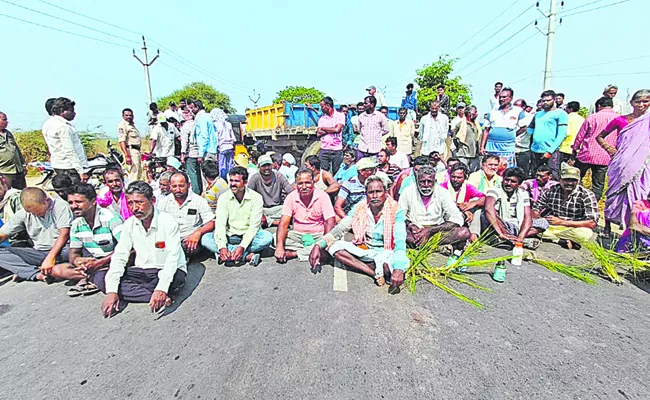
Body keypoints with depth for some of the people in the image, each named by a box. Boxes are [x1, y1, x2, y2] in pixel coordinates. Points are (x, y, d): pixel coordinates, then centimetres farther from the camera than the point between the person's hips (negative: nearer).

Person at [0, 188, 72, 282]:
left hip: (60, 250, -4)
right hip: (38, 252, 5)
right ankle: (39, 274, -29)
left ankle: (25, 272, -21)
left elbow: (64, 234, -15)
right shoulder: (23, 213, 6)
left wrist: (51, 257, -24)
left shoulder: (61, 206, -7)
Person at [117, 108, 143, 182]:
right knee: (134, 173, -15)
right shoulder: (122, 125, -8)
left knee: (139, 174, 16)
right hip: (131, 151, -10)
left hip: (137, 151, 10)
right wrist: (127, 155, -27)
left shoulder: (132, 125, 22)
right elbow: (121, 141, -18)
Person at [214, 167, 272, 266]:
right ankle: (247, 256, -30)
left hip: (248, 236, -1)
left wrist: (242, 246, -30)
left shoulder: (256, 197, -10)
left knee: (267, 237, -31)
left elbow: (254, 225, -16)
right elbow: (220, 224, -15)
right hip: (229, 236, 2)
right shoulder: (223, 198, -5)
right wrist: (222, 247, -31)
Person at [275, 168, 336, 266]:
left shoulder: (322, 196, -14)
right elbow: (284, 223, -14)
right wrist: (279, 246, -31)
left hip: (318, 235, -1)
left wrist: (320, 245, -36)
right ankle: (308, 251, -19)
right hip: (297, 235, 2)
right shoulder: (291, 197, -7)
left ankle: (294, 253, -20)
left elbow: (330, 223, -20)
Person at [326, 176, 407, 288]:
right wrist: (319, 245, -18)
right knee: (334, 247, -20)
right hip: (363, 251, 4)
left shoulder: (396, 211, -15)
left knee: (403, 261, -37)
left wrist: (399, 269, -42)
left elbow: (400, 241, -26)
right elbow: (339, 228, -4)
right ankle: (376, 273, -21)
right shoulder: (359, 208, -5)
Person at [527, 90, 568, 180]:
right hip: (535, 151, 6)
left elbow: (561, 135, -9)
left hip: (551, 152, -6)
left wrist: (550, 151, -16)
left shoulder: (560, 113, 0)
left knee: (553, 178, -7)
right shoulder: (538, 114, 18)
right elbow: (530, 129, 27)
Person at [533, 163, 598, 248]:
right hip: (550, 227, 3)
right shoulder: (550, 190, -1)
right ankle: (566, 241, -19)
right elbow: (535, 211, 5)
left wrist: (562, 222, -21)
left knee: (587, 234, -36)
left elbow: (592, 223, -15)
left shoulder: (586, 195, -7)